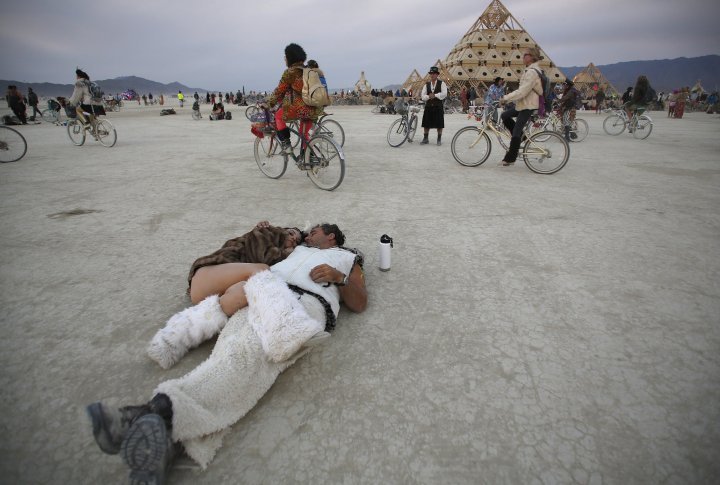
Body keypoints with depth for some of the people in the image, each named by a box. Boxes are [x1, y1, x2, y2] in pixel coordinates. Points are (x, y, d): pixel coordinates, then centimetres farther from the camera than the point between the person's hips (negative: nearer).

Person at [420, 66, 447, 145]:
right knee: (426, 124, 4)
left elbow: (444, 94, -11)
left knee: (439, 124, 0)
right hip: (428, 106, 3)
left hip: (438, 107, -3)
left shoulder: (441, 83, 2)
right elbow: (422, 96, 2)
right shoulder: (427, 84, 11)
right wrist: (429, 96, -16)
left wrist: (435, 95, -16)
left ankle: (439, 139, 10)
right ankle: (425, 139, 15)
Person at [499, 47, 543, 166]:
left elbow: (522, 91, -26)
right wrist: (508, 96, 11)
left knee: (516, 131, -8)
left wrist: (506, 98, -21)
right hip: (524, 103, 10)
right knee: (505, 115, 12)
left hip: (528, 106, -10)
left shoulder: (532, 72, -20)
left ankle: (510, 158, 0)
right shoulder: (530, 70, 13)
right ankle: (520, 137, 19)